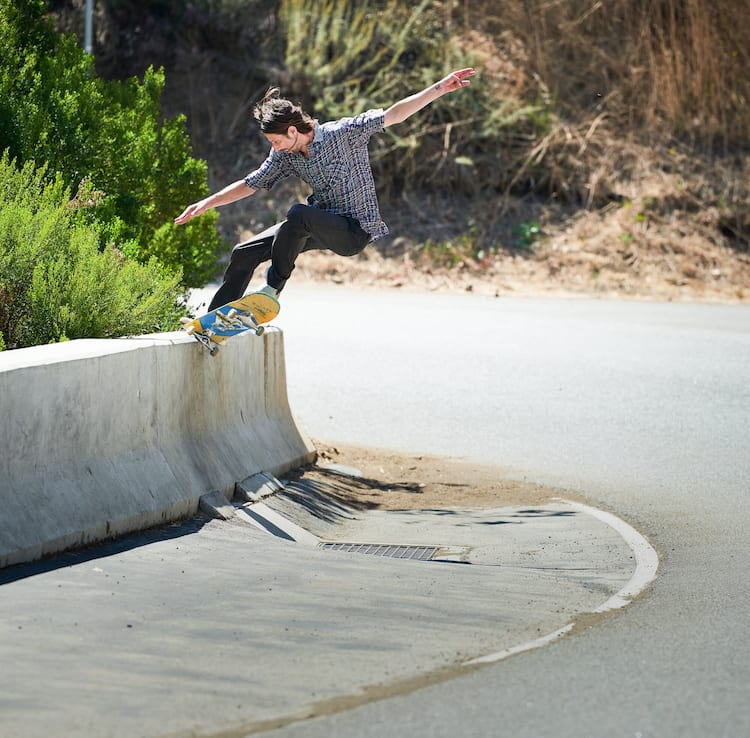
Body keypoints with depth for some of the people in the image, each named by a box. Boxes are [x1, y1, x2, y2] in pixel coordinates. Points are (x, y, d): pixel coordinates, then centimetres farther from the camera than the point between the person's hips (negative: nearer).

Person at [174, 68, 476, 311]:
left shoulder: (344, 133, -17)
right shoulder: (285, 155, 0)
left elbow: (392, 115, -19)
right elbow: (251, 184, 11)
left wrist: (438, 89, -26)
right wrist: (207, 203, 6)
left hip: (355, 230, -7)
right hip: (321, 226, 7)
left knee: (299, 214, -35)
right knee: (244, 253, 0)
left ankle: (272, 287, -18)